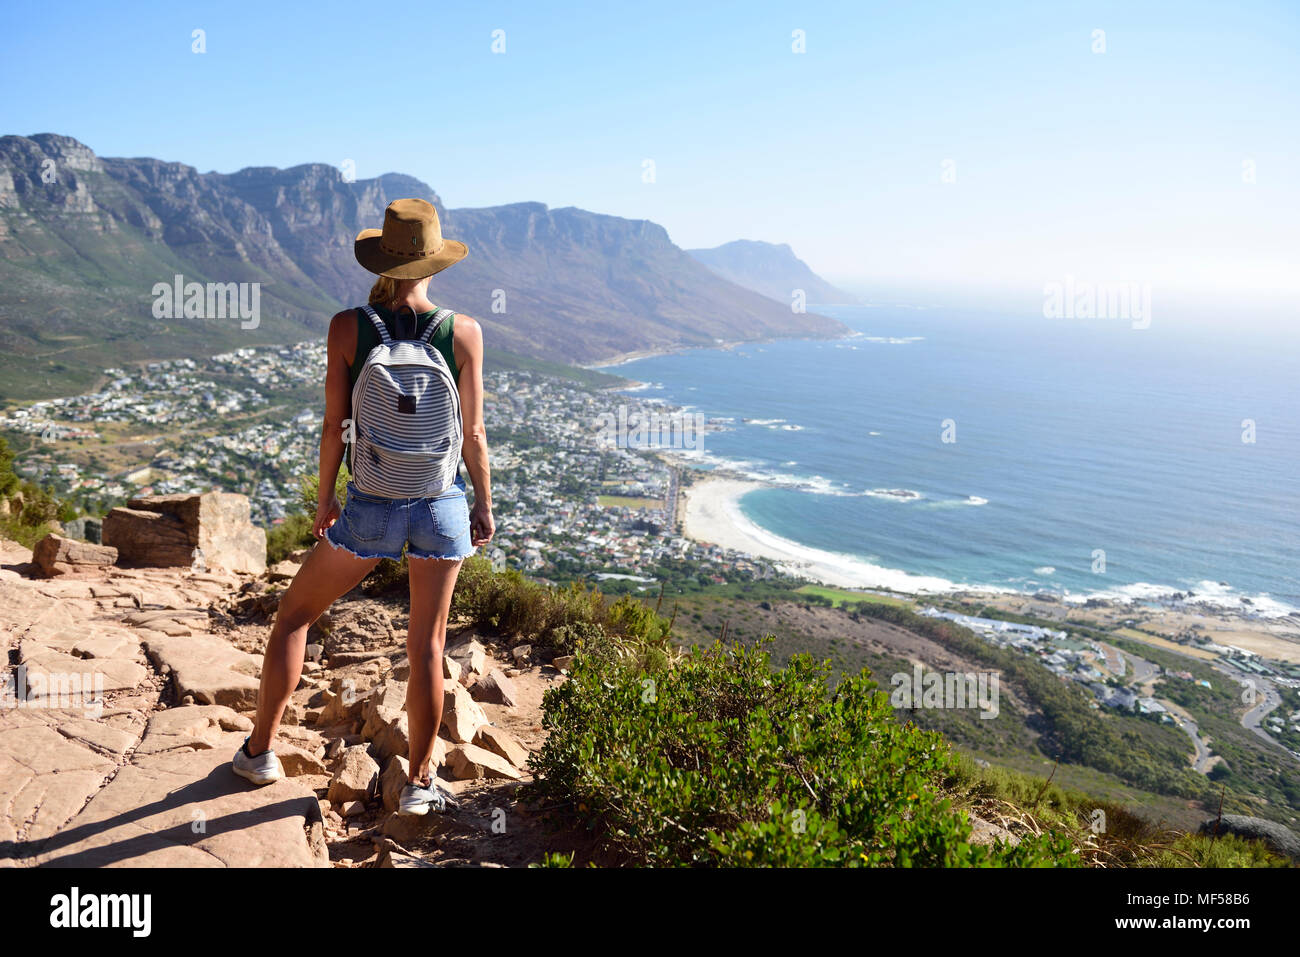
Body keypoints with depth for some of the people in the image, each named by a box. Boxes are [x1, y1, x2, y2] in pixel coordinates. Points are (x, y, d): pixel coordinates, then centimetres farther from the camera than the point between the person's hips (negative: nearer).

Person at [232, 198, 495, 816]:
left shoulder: (347, 327, -7)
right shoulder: (464, 331, -6)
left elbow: (334, 425, -4)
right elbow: (472, 432, -3)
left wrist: (324, 499, 9)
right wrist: (483, 506, 8)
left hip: (370, 509, 0)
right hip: (442, 507, 1)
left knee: (293, 615, 20)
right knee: (427, 645, 11)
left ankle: (260, 750, 28)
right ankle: (419, 783, 20)